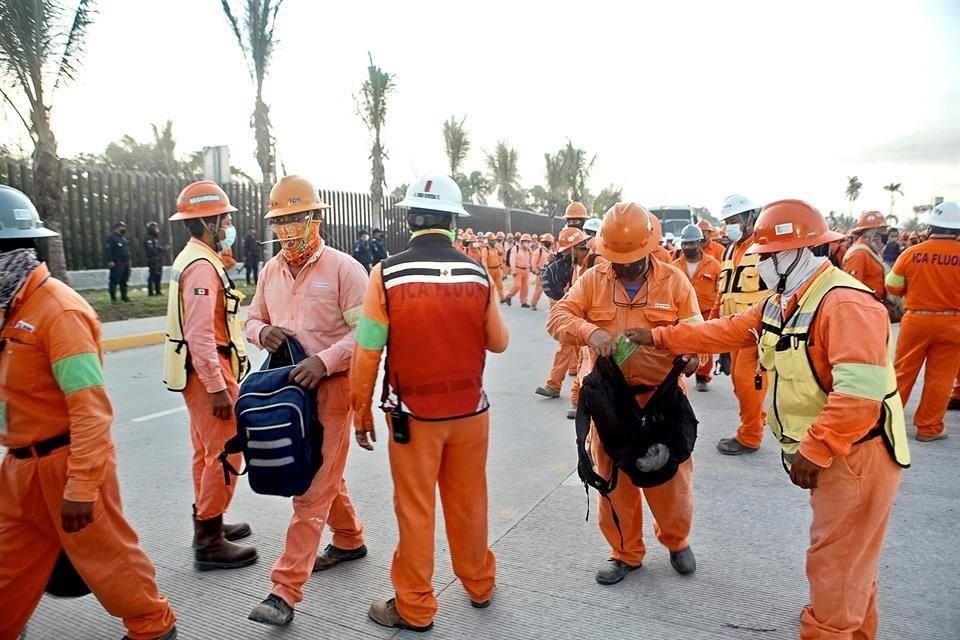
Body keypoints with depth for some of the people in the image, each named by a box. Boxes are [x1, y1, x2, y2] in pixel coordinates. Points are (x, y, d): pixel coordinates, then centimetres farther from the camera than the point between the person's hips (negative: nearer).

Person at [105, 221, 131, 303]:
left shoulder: (124, 238, 18)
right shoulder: (111, 237, -7)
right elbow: (107, 250, -13)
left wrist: (129, 260, 18)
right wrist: (110, 261, -20)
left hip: (126, 262, 8)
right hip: (116, 263, -8)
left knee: (124, 280, 12)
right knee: (115, 280, -6)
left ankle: (124, 296, 19)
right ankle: (113, 297, -1)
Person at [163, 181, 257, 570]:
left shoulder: (193, 259, 13)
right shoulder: (202, 267, -19)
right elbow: (200, 336, -25)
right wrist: (218, 388, -24)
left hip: (203, 370, 11)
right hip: (208, 372, -11)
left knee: (207, 451, 18)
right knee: (225, 453, -4)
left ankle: (207, 523, 32)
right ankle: (210, 542, 5)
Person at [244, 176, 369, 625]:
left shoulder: (343, 267, -11)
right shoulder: (271, 270, 9)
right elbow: (253, 319, 17)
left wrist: (323, 360, -25)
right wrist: (261, 332, -6)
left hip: (330, 386, -7)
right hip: (288, 385, 7)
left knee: (312, 487, -4)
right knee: (325, 474, 21)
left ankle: (286, 590, 3)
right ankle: (349, 540, 43)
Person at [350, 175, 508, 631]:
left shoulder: (387, 274, -12)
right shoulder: (477, 274, -6)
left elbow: (366, 353, -10)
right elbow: (498, 342, 5)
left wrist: (361, 413, 2)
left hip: (413, 414, -2)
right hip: (470, 411, 3)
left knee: (414, 509, 11)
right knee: (468, 502, 19)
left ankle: (414, 608, 26)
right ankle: (479, 585, 38)